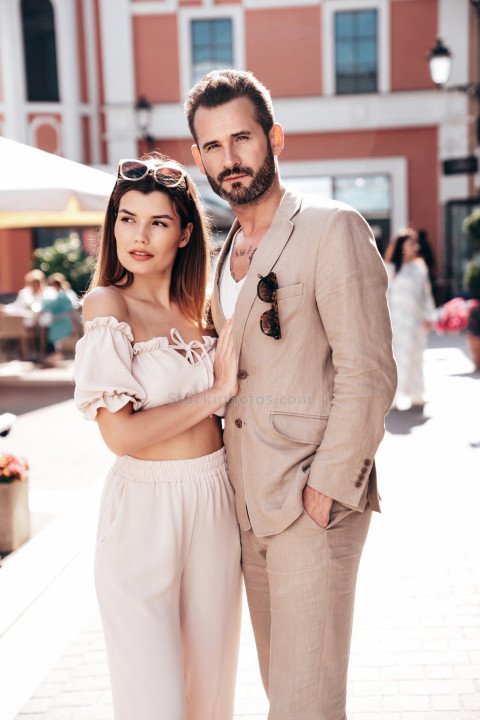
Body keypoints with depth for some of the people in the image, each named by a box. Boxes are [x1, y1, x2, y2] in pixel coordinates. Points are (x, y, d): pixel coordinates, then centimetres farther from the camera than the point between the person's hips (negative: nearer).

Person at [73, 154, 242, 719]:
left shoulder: (197, 308, 7)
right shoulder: (107, 303, -10)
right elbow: (121, 434, -18)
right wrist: (217, 392, -13)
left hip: (214, 501, 6)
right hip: (145, 506, -5)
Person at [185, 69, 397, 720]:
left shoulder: (332, 228, -10)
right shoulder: (228, 252, 14)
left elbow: (368, 374, -15)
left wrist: (327, 487, -16)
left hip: (314, 502, -7)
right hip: (250, 505, 7)